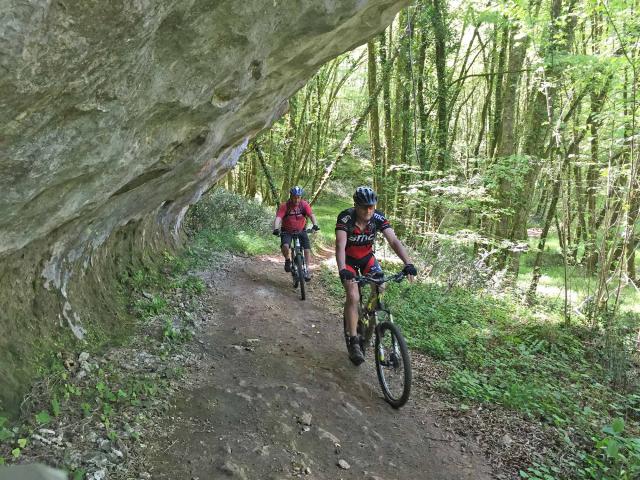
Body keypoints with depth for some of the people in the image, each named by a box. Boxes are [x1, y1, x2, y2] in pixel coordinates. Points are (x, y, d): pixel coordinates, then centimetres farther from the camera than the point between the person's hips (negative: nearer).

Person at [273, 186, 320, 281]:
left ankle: (307, 269, -1)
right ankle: (288, 260, 3)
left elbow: (311, 215, -24)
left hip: (300, 230, 2)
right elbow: (278, 218, -29)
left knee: (307, 248, -14)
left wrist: (315, 225, -43)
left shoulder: (304, 205, -14)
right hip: (287, 231, -2)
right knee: (285, 246, -28)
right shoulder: (284, 206, -19)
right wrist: (276, 229, -48)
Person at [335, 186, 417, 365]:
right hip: (348, 260, -3)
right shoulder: (345, 217, -29)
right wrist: (342, 270, -55)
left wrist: (408, 263, -42)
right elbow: (340, 245, -39)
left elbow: (394, 241, -28)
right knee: (353, 296, -19)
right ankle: (353, 342, -9)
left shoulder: (378, 218, -21)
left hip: (367, 257, 3)